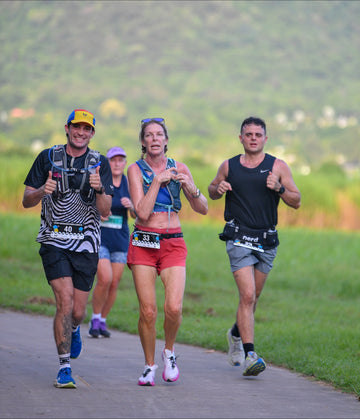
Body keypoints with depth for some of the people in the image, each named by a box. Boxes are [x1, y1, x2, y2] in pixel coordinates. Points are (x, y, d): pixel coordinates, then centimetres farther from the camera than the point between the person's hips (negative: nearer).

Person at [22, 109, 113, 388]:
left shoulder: (100, 164, 4)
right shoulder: (48, 158, 4)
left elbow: (105, 212, -2)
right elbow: (26, 201, 4)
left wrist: (99, 189, -22)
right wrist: (42, 191, -17)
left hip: (86, 243, 1)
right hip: (54, 241, -1)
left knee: (77, 311, 4)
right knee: (65, 302, -17)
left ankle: (73, 329, 42)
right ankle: (64, 368, -9)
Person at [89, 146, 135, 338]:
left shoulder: (129, 183, 3)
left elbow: (137, 215, 2)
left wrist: (131, 205, -20)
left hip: (120, 239, 4)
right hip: (99, 237, -4)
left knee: (114, 284, 3)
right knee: (105, 279, -17)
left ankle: (103, 321, 21)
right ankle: (95, 319, 3)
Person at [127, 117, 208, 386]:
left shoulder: (178, 169, 7)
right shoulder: (136, 170, 0)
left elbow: (203, 209, 5)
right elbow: (142, 212, -10)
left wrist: (191, 188, -13)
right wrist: (157, 181, -14)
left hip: (173, 244, 1)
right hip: (143, 243, -1)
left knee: (174, 308, -16)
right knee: (148, 311, -7)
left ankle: (169, 351, 13)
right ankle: (149, 366, 11)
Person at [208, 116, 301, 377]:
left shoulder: (278, 167, 4)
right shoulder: (229, 167, 6)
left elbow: (297, 202, 4)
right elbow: (212, 191, 22)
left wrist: (279, 189, -15)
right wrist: (218, 189, -2)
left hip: (266, 241, 2)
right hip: (239, 238, -2)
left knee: (253, 298, 14)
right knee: (247, 296, -16)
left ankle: (236, 334, 42)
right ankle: (250, 355, -19)